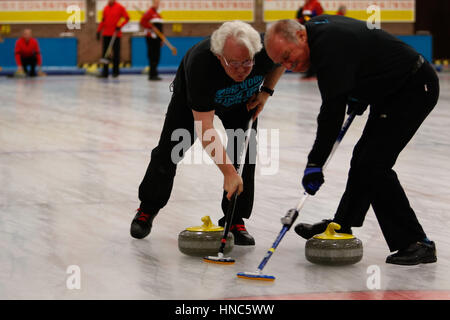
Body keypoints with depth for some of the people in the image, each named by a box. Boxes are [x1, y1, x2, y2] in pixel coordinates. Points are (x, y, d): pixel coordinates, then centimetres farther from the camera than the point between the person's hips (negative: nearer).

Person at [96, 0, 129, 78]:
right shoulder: (106, 8, 10)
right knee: (105, 53, 1)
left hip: (116, 34, -4)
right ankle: (105, 72, 4)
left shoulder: (120, 7, -4)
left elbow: (127, 18, -3)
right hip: (106, 34, 4)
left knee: (116, 52, 0)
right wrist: (99, 30, 10)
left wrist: (119, 26, -13)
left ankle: (115, 71, 9)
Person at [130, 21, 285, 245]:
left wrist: (266, 92, -16)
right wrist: (228, 172, -48)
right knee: (170, 150, 2)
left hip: (242, 100, 2)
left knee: (244, 149, -14)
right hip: (191, 94, -2)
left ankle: (235, 220, -2)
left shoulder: (266, 49, -38)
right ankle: (148, 209, 25)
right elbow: (205, 130, -44)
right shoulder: (200, 63, -46)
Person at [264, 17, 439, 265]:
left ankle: (416, 243, -12)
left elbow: (332, 111, -28)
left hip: (414, 90, -11)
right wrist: (358, 94, 12)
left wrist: (315, 163, -25)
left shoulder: (331, 47, -27)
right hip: (392, 89, 11)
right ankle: (341, 227, 31)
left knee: (374, 165, -15)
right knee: (364, 157, 17)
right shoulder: (317, 26, 4)